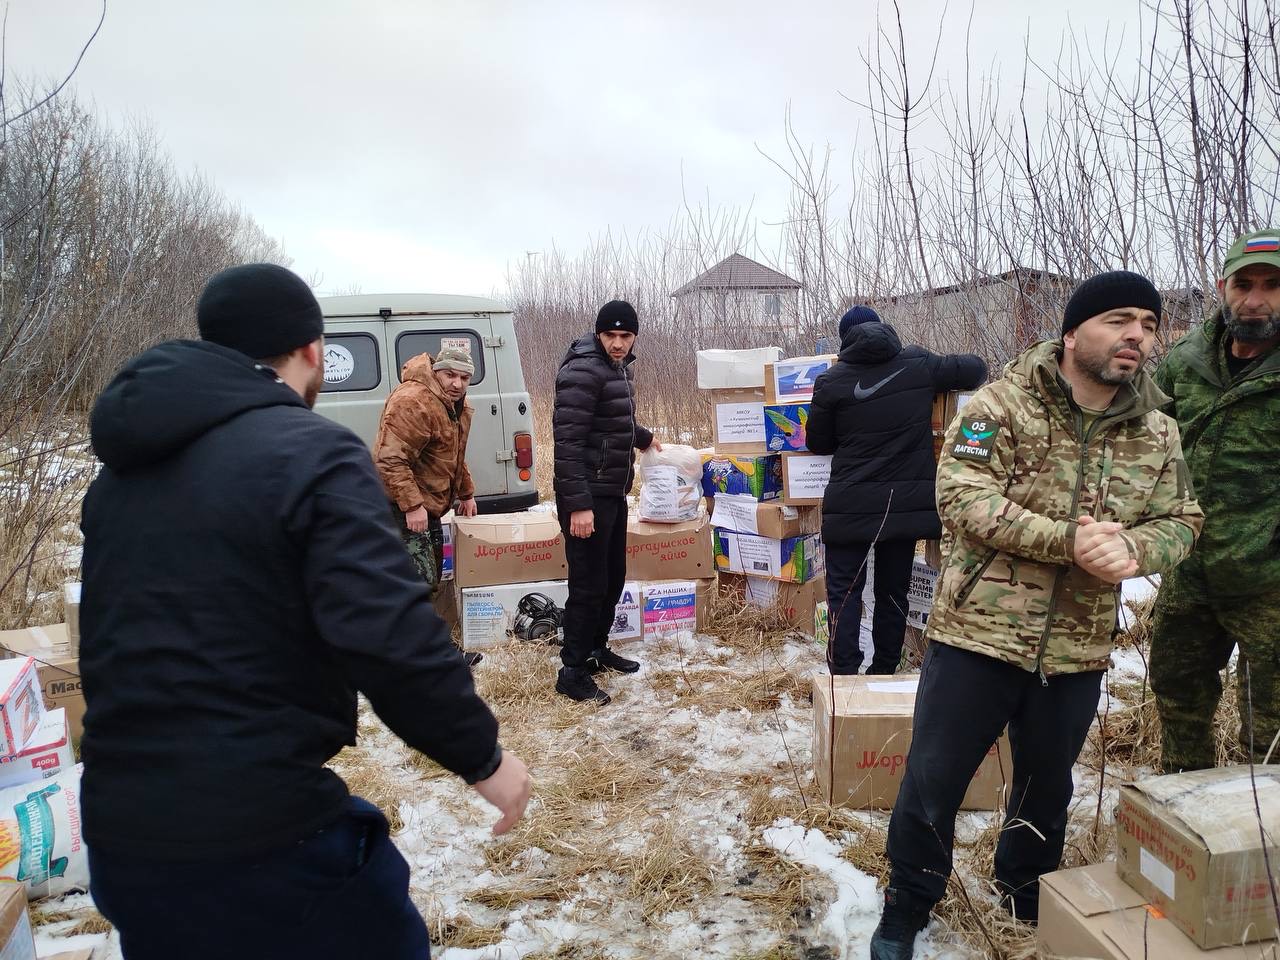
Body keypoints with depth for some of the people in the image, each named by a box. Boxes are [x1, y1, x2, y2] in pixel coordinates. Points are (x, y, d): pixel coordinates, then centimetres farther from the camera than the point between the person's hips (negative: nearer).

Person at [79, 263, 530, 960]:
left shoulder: (123, 466, 9)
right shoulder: (312, 452, -16)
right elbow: (388, 636, -25)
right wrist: (481, 755, -14)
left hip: (117, 822, 8)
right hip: (261, 828, -7)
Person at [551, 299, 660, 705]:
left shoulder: (618, 368, 13)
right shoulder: (584, 370, -17)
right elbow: (568, 441, -22)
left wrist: (643, 437, 47)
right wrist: (578, 504, -27)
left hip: (614, 493, 10)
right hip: (588, 496, -10)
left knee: (614, 577, 18)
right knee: (589, 585, -4)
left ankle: (596, 648, 34)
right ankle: (572, 671, 7)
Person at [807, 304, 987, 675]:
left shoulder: (832, 381, -5)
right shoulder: (918, 364, 1)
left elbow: (818, 443, 5)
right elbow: (975, 369, 13)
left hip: (852, 504, -3)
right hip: (908, 501, 3)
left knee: (844, 591, 5)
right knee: (893, 592, 13)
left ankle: (844, 677, 0)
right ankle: (884, 673, 21)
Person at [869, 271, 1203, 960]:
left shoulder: (1158, 432, 5)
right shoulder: (1005, 403, -10)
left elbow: (1180, 521, 6)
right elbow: (962, 496, -19)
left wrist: (1135, 549, -18)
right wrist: (1070, 539, -26)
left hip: (1076, 651, 5)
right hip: (977, 635, -4)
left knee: (1046, 789, 23)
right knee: (932, 782, 6)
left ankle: (1028, 898, 50)